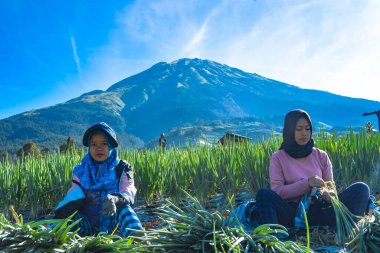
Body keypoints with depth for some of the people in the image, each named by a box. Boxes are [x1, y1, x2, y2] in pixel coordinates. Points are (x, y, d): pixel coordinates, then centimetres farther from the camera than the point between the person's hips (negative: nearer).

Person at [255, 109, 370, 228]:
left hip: (318, 212, 3)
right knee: (264, 194, -31)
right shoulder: (278, 158, 7)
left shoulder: (321, 156, 15)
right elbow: (276, 192, -4)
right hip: (291, 213, -3)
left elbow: (331, 187, 12)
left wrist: (327, 193, -13)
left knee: (360, 189, -16)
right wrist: (306, 183, -17)